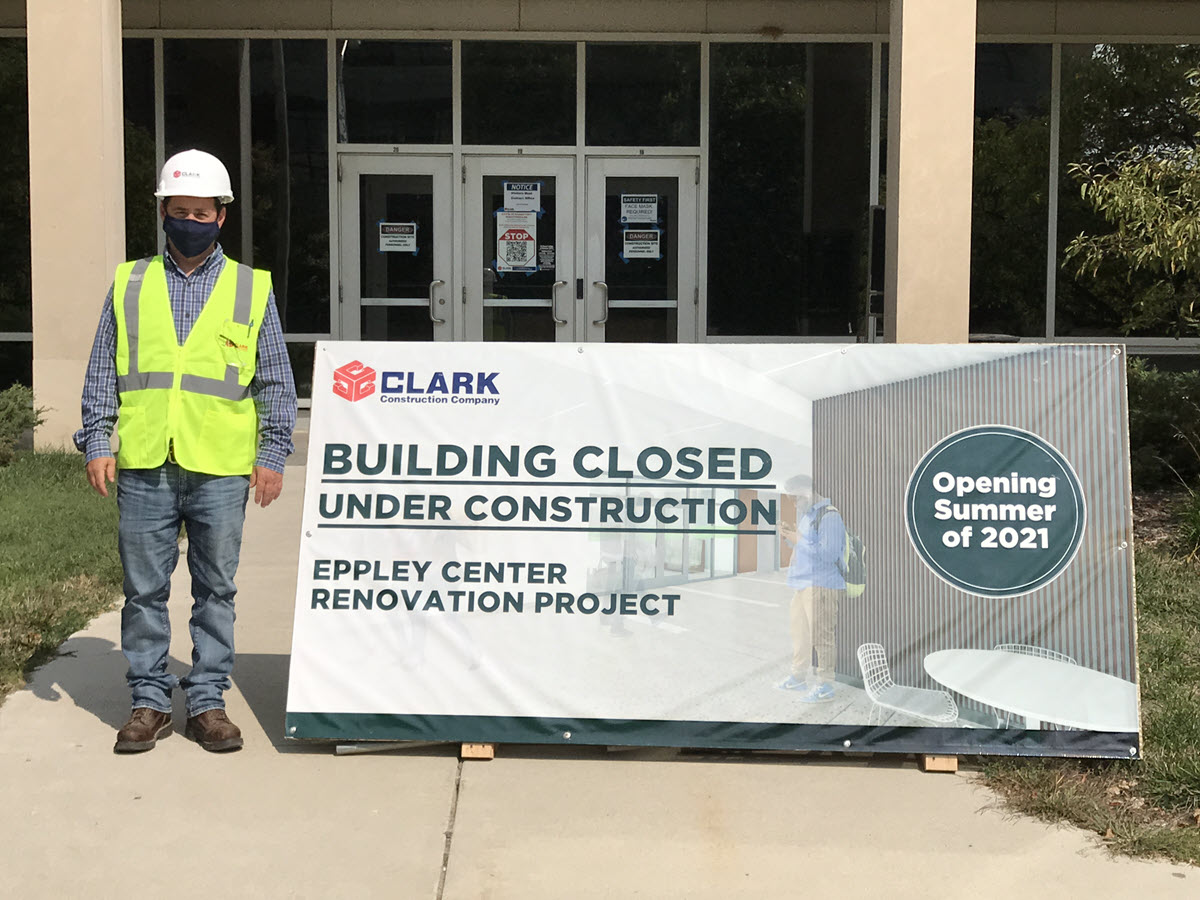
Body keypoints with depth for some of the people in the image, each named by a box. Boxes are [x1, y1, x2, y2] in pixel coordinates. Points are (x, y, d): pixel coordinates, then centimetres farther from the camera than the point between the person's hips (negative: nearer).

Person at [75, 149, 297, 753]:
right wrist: (96, 443, 3)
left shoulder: (252, 289, 8)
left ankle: (207, 702, 15)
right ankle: (149, 701, 16)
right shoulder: (129, 284, 11)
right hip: (143, 469, 1)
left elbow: (276, 383, 8)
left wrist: (272, 455, 1)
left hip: (220, 471, -1)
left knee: (216, 589, 5)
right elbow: (101, 373, 13)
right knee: (144, 589, 5)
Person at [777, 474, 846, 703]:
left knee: (821, 635, -7)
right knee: (799, 632, 18)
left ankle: (825, 686, -2)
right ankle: (798, 677, 30)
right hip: (802, 584, 10)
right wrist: (791, 537, 8)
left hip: (821, 585, -10)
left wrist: (799, 540, -17)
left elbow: (829, 553, -22)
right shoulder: (807, 515, 16)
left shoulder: (829, 516, -15)